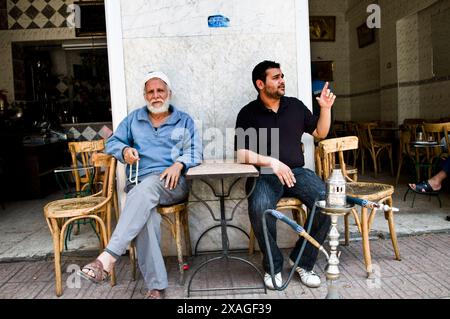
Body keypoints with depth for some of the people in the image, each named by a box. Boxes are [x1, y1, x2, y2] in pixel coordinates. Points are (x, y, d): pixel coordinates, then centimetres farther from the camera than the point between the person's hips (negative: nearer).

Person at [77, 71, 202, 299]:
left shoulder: (184, 121, 16)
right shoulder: (134, 119, 22)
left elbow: (194, 152, 7)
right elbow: (113, 142, 21)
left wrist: (178, 164, -14)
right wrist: (125, 150, -3)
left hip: (173, 185, -1)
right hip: (140, 186, 2)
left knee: (147, 186, -38)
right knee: (145, 216, -33)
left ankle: (108, 258, -43)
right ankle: (156, 286, -31)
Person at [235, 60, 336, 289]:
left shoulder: (295, 105, 15)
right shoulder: (248, 113, 4)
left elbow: (320, 133, 23)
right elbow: (242, 153, -5)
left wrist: (326, 108, 7)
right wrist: (272, 162, -19)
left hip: (297, 171, 3)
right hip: (264, 175, -3)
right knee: (260, 208, -34)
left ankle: (302, 261, -3)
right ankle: (273, 266, -8)